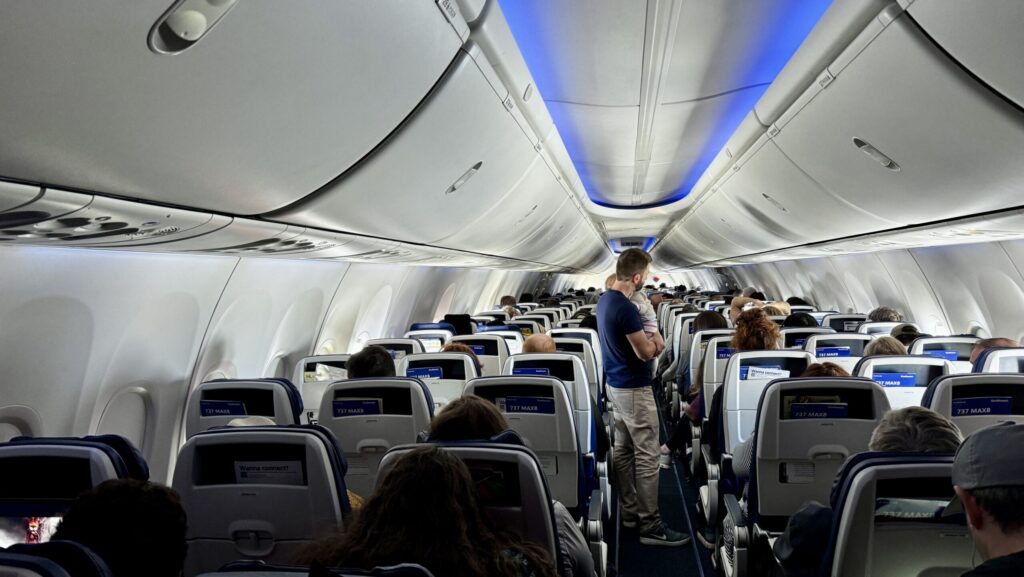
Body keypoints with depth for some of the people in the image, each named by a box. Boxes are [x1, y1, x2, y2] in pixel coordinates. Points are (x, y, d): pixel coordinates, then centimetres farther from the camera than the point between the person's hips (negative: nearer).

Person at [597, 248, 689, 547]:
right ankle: (650, 526, 1)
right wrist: (656, 341, 2)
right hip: (633, 389, -10)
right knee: (647, 457, -4)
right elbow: (645, 353, -19)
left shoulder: (605, 300, 6)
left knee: (623, 451, 15)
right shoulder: (625, 308, -25)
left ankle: (629, 511, 25)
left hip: (615, 385, 10)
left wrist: (649, 343, 2)